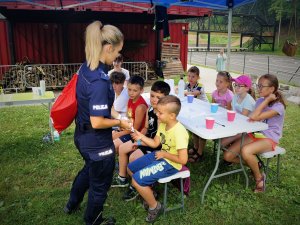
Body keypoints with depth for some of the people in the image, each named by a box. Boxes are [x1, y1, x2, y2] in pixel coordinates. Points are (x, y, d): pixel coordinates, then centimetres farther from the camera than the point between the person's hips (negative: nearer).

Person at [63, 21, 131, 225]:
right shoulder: (100, 80, -30)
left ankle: (72, 204, 58)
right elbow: (97, 122, -30)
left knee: (89, 169, 35)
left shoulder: (86, 68, -1)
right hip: (97, 142, -9)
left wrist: (112, 115, 11)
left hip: (82, 136, 9)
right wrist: (119, 122, -14)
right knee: (100, 184, 16)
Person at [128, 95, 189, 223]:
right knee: (131, 169, 13)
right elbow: (155, 143, 6)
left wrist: (164, 154, -17)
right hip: (161, 156, 9)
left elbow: (183, 160, -29)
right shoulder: (162, 124, -4)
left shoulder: (179, 132, -30)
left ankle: (154, 207, 5)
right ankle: (148, 193, 30)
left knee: (137, 180, -18)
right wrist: (141, 137, -9)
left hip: (170, 163, -9)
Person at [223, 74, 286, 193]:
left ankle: (259, 177, -8)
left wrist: (267, 100, -19)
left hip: (269, 139, -6)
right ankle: (253, 164, 17)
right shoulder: (260, 101, 7)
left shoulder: (278, 106, -15)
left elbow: (254, 117, -26)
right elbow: (252, 118, -1)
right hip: (254, 134, 7)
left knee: (245, 151, -38)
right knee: (227, 156, -9)